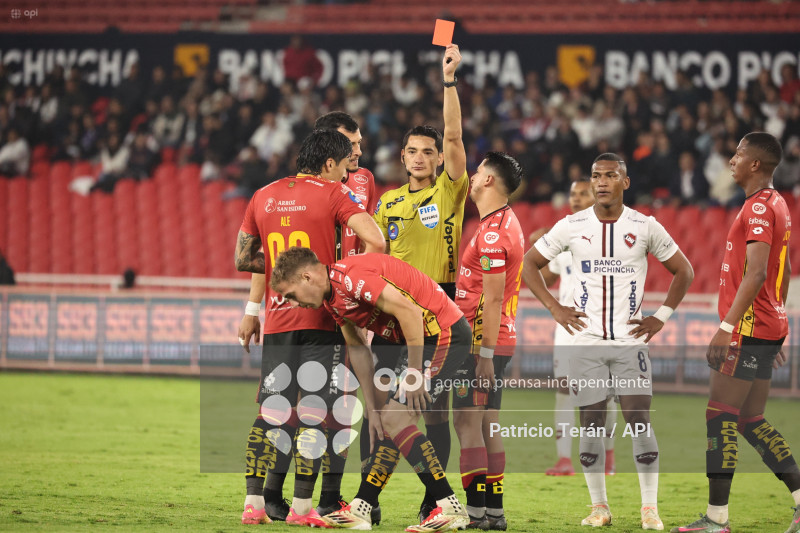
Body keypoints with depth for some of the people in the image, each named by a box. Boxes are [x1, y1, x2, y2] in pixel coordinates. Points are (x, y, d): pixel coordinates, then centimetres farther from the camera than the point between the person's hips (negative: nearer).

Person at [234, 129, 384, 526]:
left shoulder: (263, 196, 11)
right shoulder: (333, 193, -3)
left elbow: (243, 259, 15)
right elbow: (376, 242, -15)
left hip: (278, 320, 4)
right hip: (320, 319, -4)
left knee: (269, 411, 8)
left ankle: (254, 502, 1)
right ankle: (301, 506, -3)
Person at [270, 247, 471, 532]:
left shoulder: (350, 276, -21)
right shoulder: (333, 297, 11)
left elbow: (410, 313, -25)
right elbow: (358, 350, 16)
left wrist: (413, 374, -20)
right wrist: (374, 408, 11)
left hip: (444, 333, -10)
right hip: (423, 337, 10)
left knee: (395, 418, -14)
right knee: (389, 421, 10)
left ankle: (450, 508, -13)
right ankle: (360, 510, 14)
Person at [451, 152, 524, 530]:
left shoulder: (492, 232, -17)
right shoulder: (508, 222, 15)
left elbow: (493, 297, -21)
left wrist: (485, 352, -21)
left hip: (483, 341, -10)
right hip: (498, 339, 10)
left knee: (467, 422, -9)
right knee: (487, 425, 11)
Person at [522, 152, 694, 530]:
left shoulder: (645, 227, 0)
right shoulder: (571, 227, 1)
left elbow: (683, 271, 12)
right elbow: (529, 263, 11)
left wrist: (661, 317, 3)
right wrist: (555, 309, 3)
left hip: (630, 339, -1)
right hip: (587, 340, 1)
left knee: (639, 420, -8)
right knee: (591, 424, 2)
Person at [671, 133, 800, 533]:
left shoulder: (759, 207, -14)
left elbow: (756, 274, -23)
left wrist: (726, 327, -24)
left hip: (748, 329, -10)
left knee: (719, 418, -8)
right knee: (751, 421, 13)